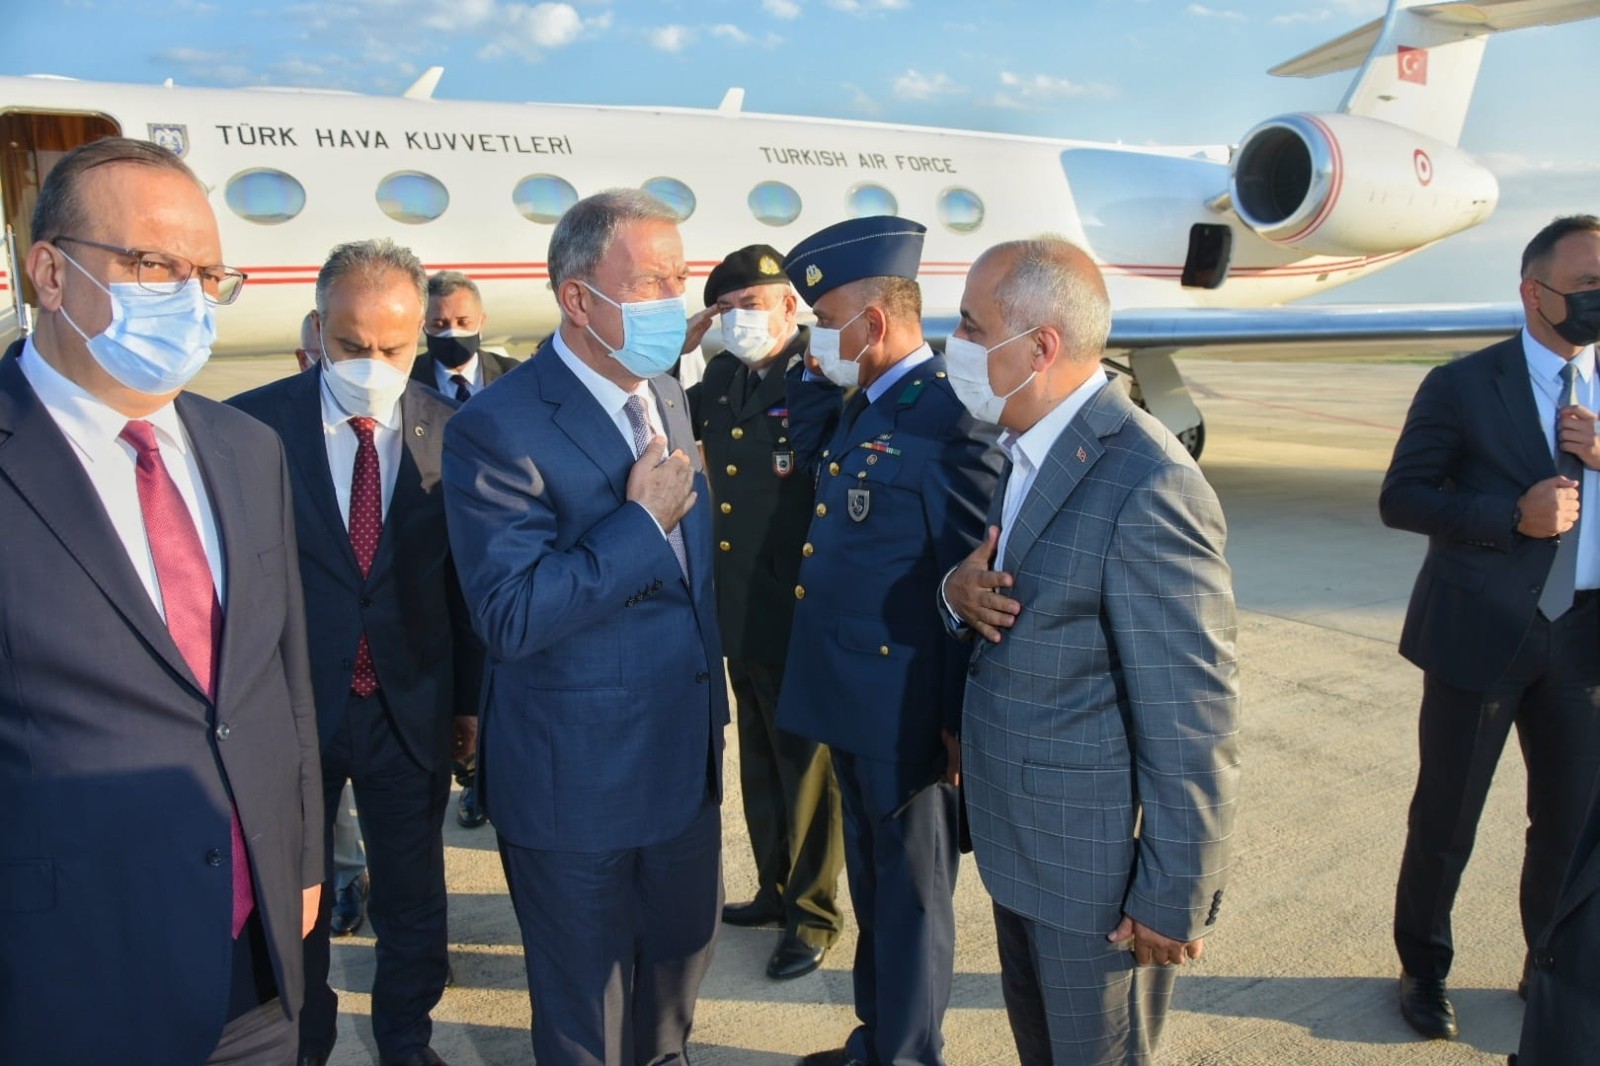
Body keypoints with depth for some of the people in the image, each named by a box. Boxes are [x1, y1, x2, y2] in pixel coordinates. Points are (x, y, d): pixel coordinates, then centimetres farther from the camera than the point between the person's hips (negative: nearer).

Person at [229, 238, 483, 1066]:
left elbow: (466, 578, -1)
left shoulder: (450, 432, -6)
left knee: (414, 904, 17)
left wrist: (471, 696, 2)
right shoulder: (251, 426, -10)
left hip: (411, 710, 1)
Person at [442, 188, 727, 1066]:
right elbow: (509, 616, -27)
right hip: (575, 782, -7)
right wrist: (641, 520, -25)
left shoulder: (667, 397, 4)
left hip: (686, 755, 7)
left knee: (684, 947, 26)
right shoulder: (498, 428, -21)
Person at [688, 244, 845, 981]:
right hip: (741, 617, 7)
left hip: (802, 621, -7)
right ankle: (775, 890, 42)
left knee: (806, 769, 9)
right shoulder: (722, 380, 6)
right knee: (759, 763, 22)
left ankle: (812, 917, 28)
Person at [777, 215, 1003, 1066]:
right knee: (871, 881, 22)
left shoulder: (952, 414, -18)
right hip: (848, 703, 9)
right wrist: (813, 369, 10)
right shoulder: (860, 409, 9)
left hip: (905, 715, -8)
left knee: (910, 892, 11)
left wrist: (958, 723, -15)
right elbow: (808, 452, 29)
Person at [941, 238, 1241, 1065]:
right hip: (1021, 842, 8)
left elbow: (1191, 721, -23)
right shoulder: (1032, 450, 4)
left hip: (1095, 866, -8)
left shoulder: (1145, 486, -26)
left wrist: (1175, 898, -17)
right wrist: (959, 593, -10)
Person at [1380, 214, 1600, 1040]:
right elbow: (1400, 498, -9)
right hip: (1483, 632, -4)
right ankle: (1423, 968, 30)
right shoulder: (1463, 385, -7)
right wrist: (1513, 515, -21)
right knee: (1446, 817, 9)